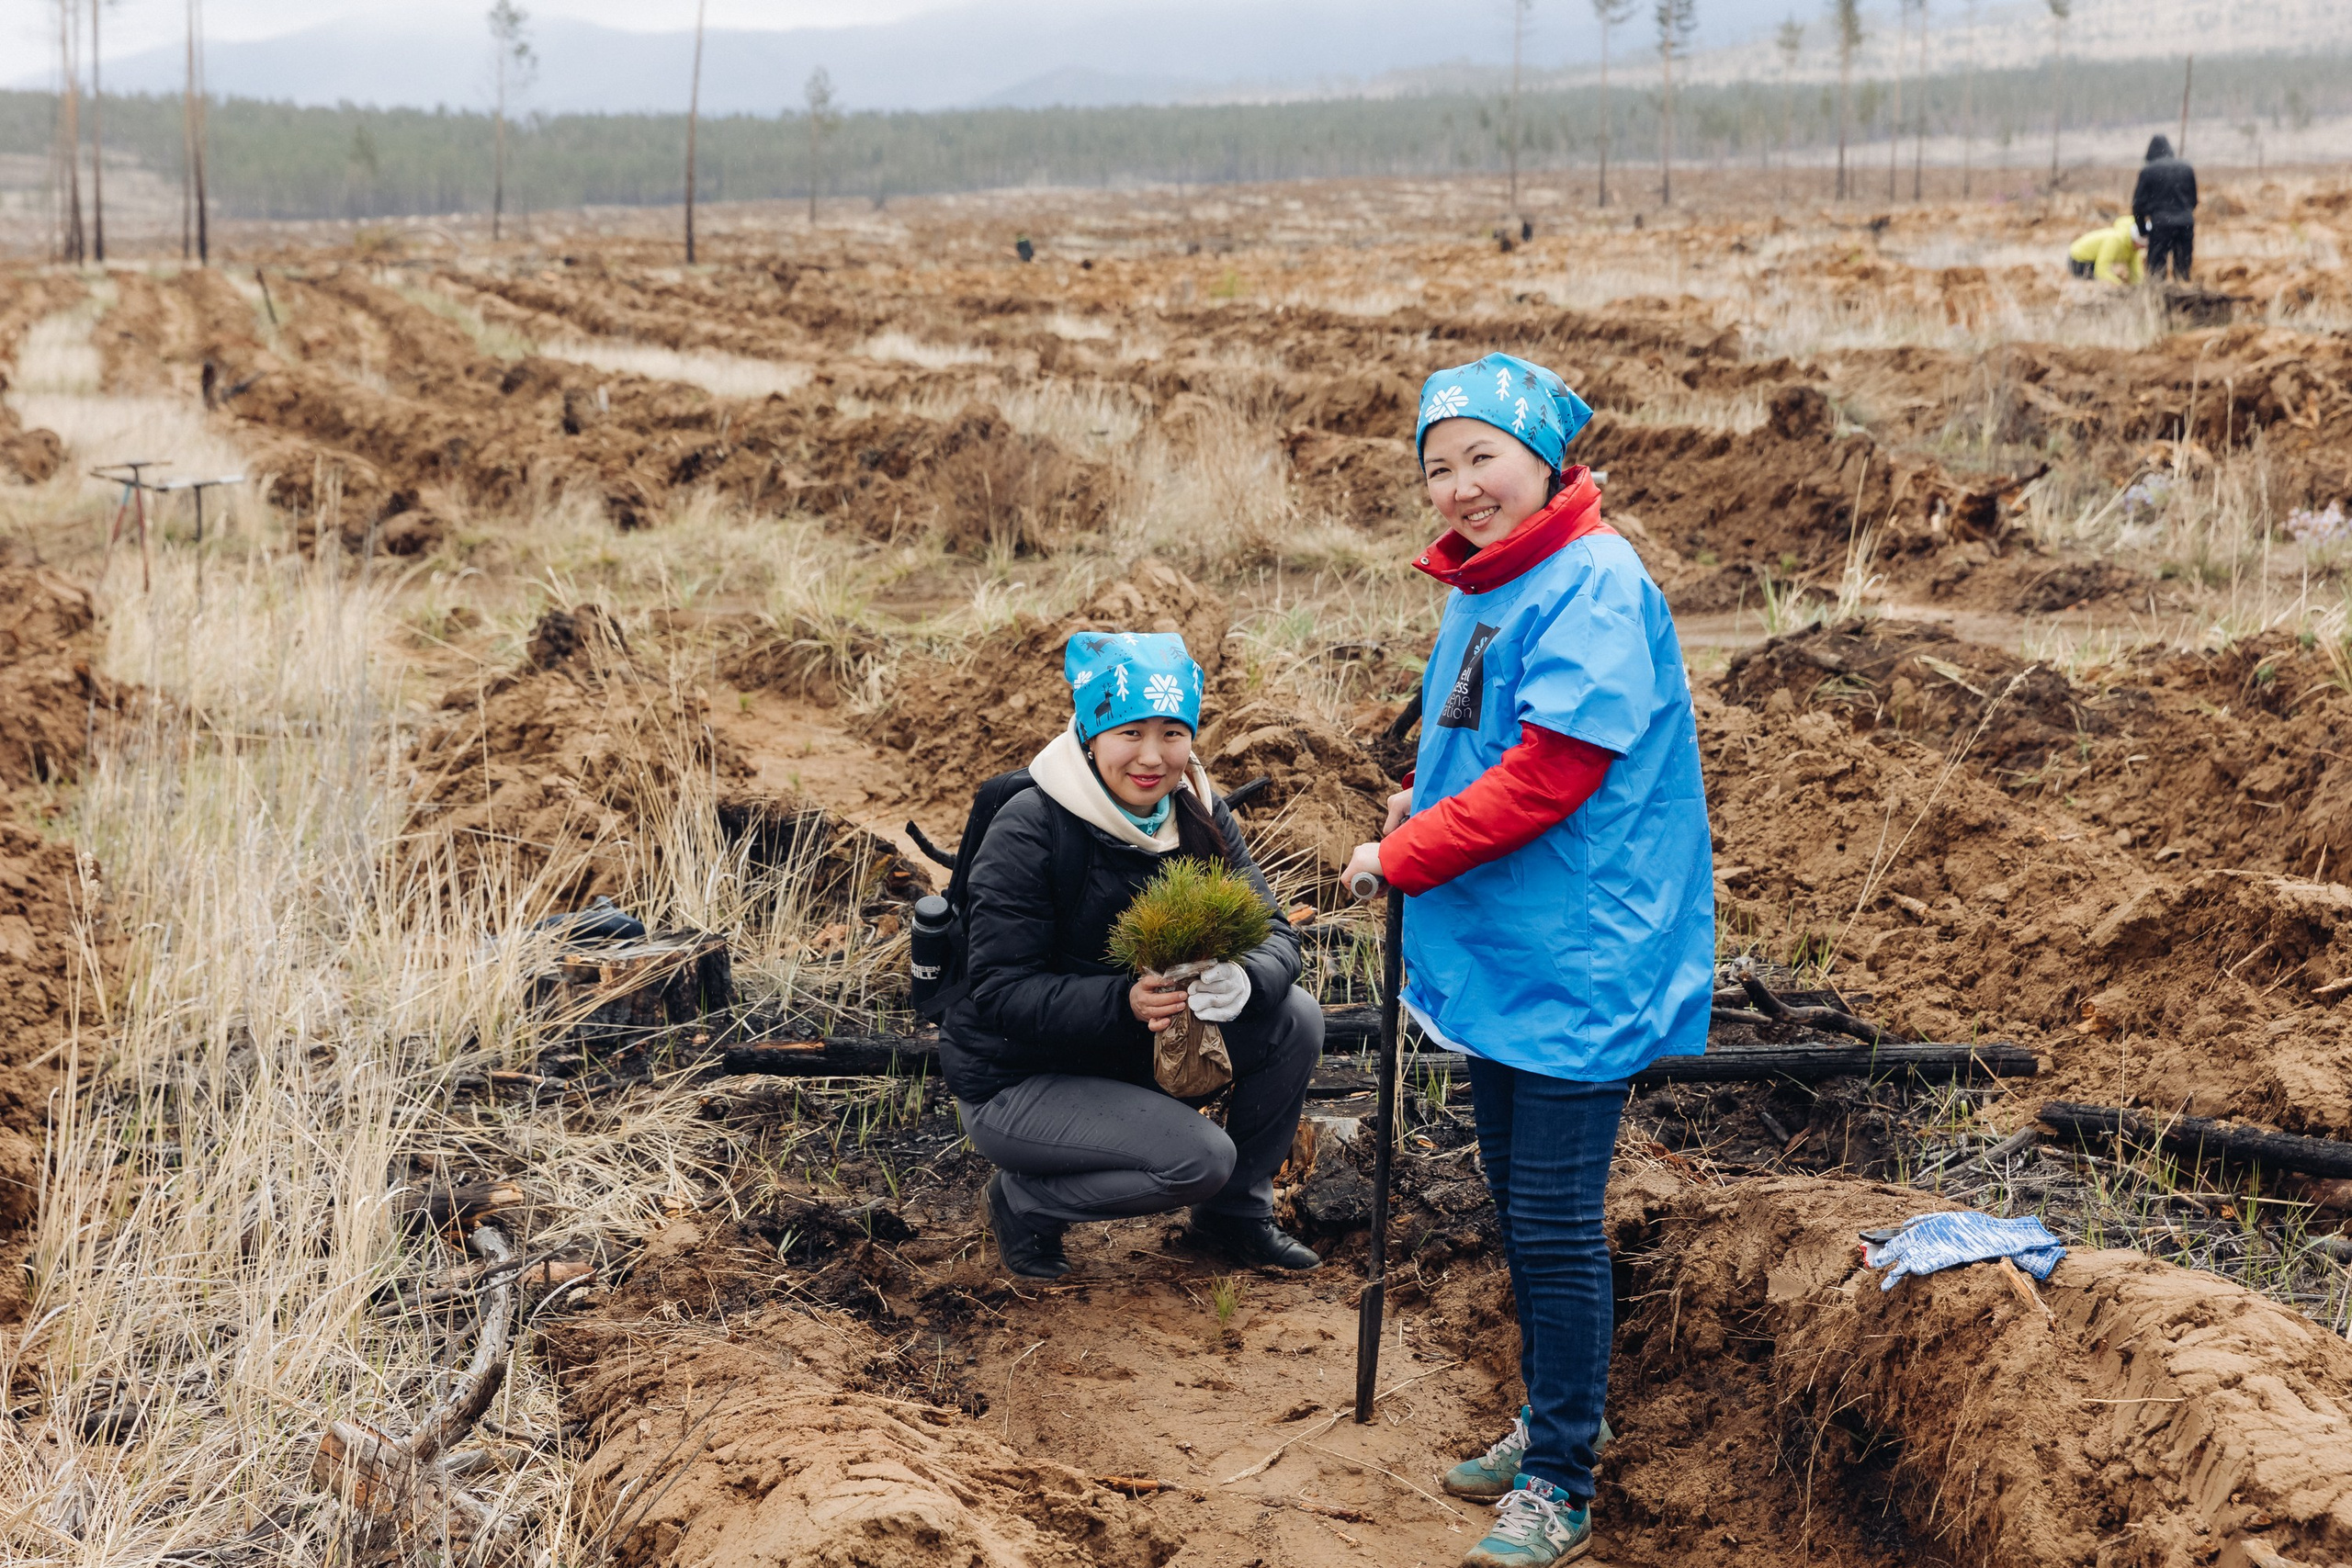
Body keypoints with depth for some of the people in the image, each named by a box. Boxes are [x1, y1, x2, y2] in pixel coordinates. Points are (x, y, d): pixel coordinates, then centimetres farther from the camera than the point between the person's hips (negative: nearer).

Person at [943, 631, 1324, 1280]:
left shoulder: (1200, 815, -4)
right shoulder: (1027, 831, -23)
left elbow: (1275, 934, -9)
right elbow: (1002, 993, -25)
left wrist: (1244, 981, -34)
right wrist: (1124, 1001, -40)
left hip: (1138, 1051, 7)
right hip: (1015, 1077, -6)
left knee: (1296, 1019, -12)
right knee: (1200, 1158, -25)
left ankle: (1236, 1215, 10)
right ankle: (1023, 1201, 1)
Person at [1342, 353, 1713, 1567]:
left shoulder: (1594, 584, -18)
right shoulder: (1478, 587, 10)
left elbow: (1549, 777, -23)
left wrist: (1402, 858, -14)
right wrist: (1429, 795, 3)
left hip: (1578, 962, -9)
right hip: (1496, 952, 9)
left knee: (1555, 1220, -3)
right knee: (1517, 1201, 18)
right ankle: (1544, 1427, 34)